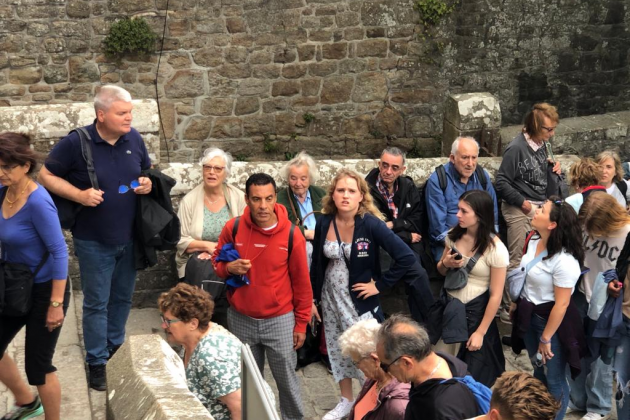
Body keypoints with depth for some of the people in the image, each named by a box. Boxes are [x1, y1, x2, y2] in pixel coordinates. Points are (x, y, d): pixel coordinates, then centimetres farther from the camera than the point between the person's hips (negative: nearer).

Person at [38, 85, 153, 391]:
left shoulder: (134, 138, -2)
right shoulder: (76, 142, -16)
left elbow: (147, 171, 14)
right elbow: (46, 176, -8)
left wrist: (147, 183, -10)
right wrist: (80, 195, -21)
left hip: (130, 238, 4)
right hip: (94, 241, -4)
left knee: (123, 297, 18)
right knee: (96, 303, 7)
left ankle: (116, 348, 39)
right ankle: (97, 361, 20)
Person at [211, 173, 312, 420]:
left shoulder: (291, 234, -13)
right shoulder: (233, 228, -10)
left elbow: (302, 283, -5)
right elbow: (216, 262, 7)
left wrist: (301, 323, -1)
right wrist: (229, 268, -17)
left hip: (280, 320, -2)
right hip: (240, 319, 2)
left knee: (286, 379, 11)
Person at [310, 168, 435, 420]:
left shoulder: (371, 223, -19)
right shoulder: (324, 223, -7)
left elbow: (406, 257, -22)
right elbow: (317, 263, 5)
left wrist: (380, 284, -16)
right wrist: (313, 298, 9)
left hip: (361, 299, -4)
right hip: (331, 298, 4)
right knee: (337, 351, 16)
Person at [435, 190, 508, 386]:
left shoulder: (496, 249, -19)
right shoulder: (454, 235, -2)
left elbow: (496, 295, -15)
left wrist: (481, 332, -12)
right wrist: (445, 264, -11)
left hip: (475, 310, -5)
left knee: (472, 370, 10)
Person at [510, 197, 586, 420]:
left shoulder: (564, 260, -29)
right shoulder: (534, 240, -3)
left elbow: (561, 304, -24)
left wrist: (545, 338, -18)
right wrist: (516, 302, 16)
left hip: (551, 319, -8)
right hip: (528, 315, 8)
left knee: (554, 380, 9)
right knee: (539, 371, 26)